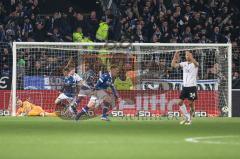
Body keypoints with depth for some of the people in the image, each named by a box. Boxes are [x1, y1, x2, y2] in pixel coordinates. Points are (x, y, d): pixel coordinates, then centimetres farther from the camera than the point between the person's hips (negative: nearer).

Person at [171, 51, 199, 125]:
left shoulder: (194, 64, -5)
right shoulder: (184, 64, 10)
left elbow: (195, 63, -30)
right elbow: (173, 65, 3)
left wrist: (190, 56, -42)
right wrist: (175, 56, -7)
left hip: (192, 86, -5)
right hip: (185, 86, 5)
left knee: (191, 103, -3)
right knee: (180, 102, 0)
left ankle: (190, 119, 12)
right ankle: (186, 117, 12)